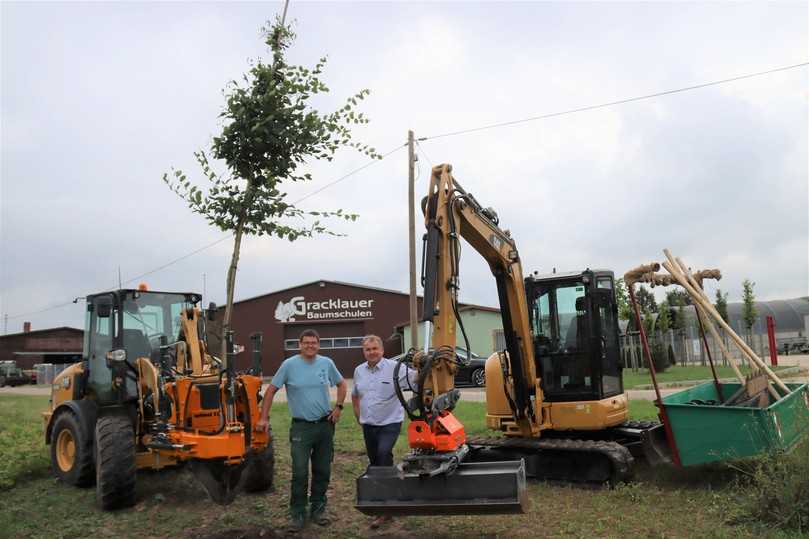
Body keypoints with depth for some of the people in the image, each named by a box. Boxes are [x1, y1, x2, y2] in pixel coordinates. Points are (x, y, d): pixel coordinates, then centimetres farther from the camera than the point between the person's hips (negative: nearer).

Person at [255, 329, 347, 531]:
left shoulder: (327, 363, 1)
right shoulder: (289, 365, -8)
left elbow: (342, 384, 16)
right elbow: (271, 390, -2)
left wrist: (338, 407, 5)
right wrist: (264, 418, -5)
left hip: (325, 424, 3)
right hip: (301, 426, -3)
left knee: (323, 471, 10)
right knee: (300, 472, -5)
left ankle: (318, 509, 25)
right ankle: (298, 513, 10)